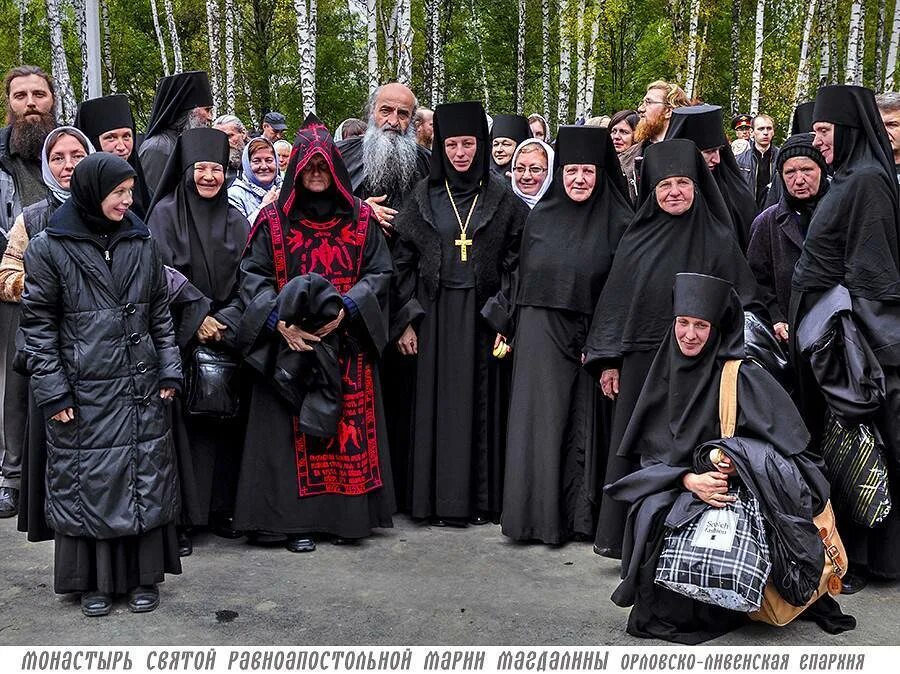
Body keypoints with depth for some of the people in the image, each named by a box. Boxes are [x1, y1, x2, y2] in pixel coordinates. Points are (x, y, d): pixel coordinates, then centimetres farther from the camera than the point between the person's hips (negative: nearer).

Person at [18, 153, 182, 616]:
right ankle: (95, 581, 20)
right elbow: (38, 325, -3)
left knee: (146, 480, 7)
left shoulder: (142, 244, 7)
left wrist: (169, 370, 5)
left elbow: (161, 313, 12)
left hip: (142, 389, 3)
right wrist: (52, 392, -8)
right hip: (83, 393, -3)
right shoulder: (50, 249, -4)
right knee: (87, 484, 5)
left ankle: (143, 576, 20)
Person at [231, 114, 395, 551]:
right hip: (289, 340, -1)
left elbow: (379, 273, 3)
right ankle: (296, 520, 7)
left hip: (347, 344, 1)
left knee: (348, 425, 2)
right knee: (293, 428, -1)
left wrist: (345, 310, -13)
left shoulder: (360, 218, 6)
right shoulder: (273, 220, 3)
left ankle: (347, 515, 13)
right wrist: (280, 322, -16)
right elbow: (253, 276, 0)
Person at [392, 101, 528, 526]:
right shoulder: (423, 197, 5)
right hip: (435, 313, 1)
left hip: (482, 314, -1)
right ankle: (441, 500, 10)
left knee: (480, 402, 3)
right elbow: (403, 260, 4)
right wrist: (405, 322, -2)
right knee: (438, 402, 2)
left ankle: (481, 499, 12)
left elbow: (514, 264, 0)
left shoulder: (501, 198, 3)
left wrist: (504, 320, -8)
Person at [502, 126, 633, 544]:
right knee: (540, 421, 1)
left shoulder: (617, 223, 0)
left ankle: (581, 515, 14)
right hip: (541, 334, 2)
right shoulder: (540, 217, 8)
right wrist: (509, 330, 9)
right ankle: (538, 513, 9)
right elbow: (522, 279, 13)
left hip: (590, 335, -2)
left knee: (584, 423, 3)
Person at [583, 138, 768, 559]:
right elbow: (615, 300, 7)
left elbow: (744, 303, 3)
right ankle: (625, 535, 16)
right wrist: (608, 360, 3)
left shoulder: (718, 239, 2)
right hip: (641, 362, 2)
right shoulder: (637, 239, 6)